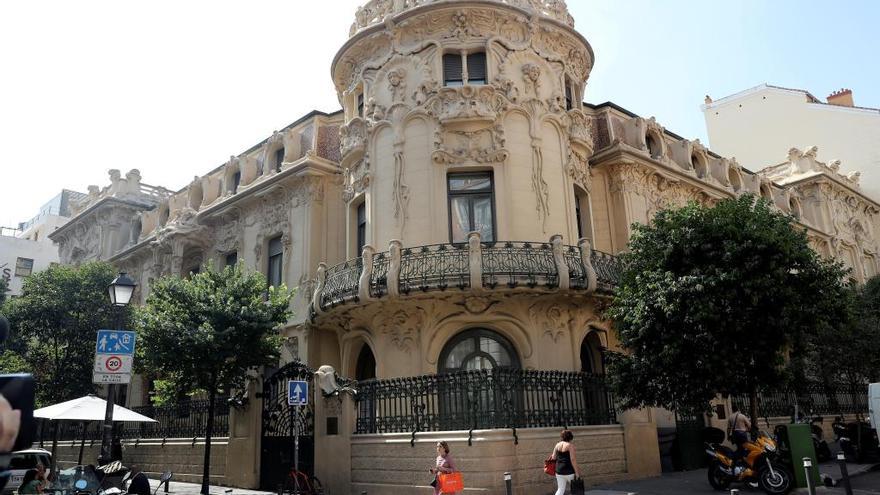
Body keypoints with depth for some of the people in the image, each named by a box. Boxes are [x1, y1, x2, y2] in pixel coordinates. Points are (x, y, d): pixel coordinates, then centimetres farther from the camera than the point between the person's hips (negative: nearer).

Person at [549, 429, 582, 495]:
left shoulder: (558, 445, 5)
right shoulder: (570, 445, -10)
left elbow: (553, 457, 6)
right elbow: (573, 459, -15)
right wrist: (576, 472, -11)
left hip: (559, 471, 5)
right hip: (569, 471, -5)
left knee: (560, 490, 11)